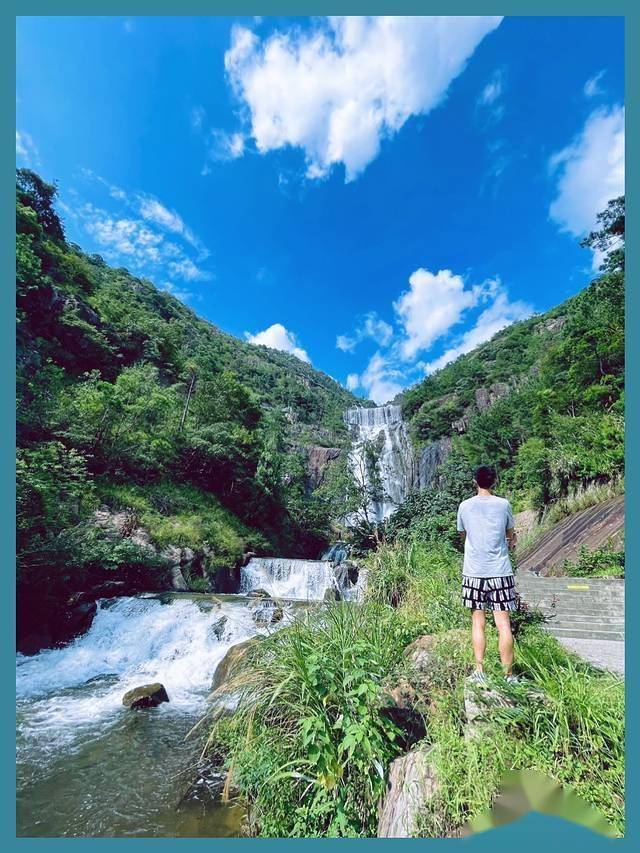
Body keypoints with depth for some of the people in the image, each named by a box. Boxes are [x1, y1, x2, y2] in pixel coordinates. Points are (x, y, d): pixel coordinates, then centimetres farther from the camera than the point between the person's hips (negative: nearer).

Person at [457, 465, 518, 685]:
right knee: (503, 623, 7)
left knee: (478, 623, 9)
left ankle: (480, 672, 14)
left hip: (474, 573, 0)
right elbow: (510, 535, 12)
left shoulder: (465, 506, -1)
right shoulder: (503, 504, -2)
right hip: (500, 572, 0)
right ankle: (508, 674, 15)